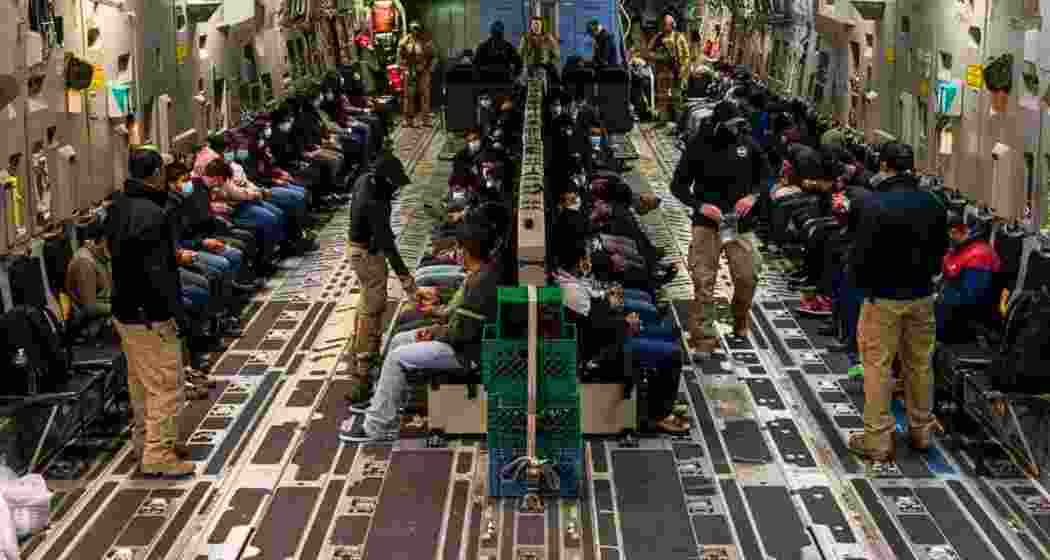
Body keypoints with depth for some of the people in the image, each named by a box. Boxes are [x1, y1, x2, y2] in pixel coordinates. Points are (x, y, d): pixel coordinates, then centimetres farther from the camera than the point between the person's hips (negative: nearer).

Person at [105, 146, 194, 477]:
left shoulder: (118, 206, 5)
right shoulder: (152, 215, -24)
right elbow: (159, 272, -25)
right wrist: (178, 313, -19)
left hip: (124, 309, 10)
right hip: (150, 316, -10)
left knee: (140, 382, 22)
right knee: (166, 385, 0)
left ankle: (144, 440, 35)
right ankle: (157, 455, 4)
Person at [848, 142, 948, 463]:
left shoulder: (875, 205, -18)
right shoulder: (933, 205, 1)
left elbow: (861, 255, -16)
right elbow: (941, 251, 7)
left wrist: (862, 284, 2)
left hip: (884, 297, -5)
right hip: (922, 296, 6)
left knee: (878, 367, 1)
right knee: (919, 364, 16)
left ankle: (877, 439, 4)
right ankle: (922, 430, 27)